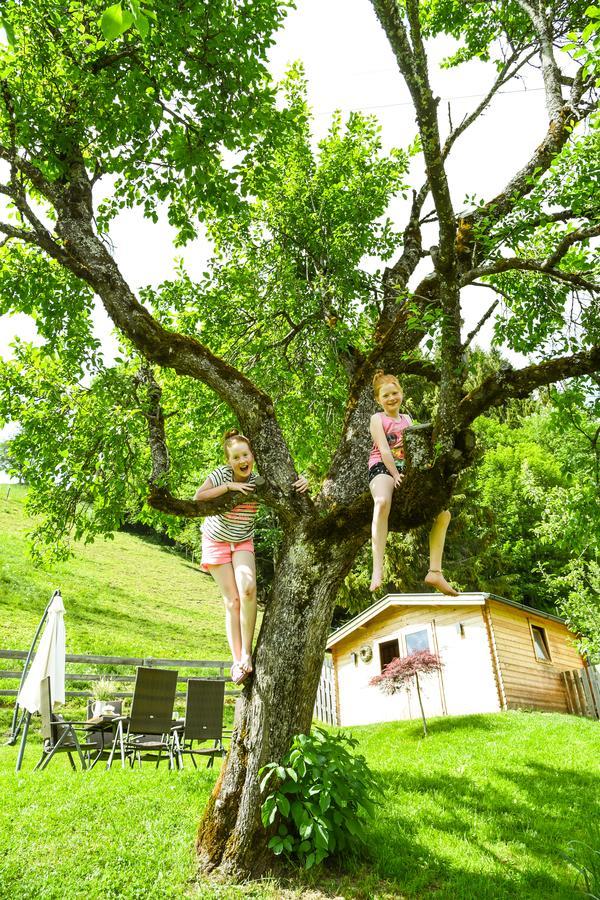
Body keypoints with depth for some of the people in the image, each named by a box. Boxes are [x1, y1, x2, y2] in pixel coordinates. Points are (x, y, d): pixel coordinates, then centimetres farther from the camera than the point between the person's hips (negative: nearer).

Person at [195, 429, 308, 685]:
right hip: (217, 542, -1)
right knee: (232, 601, -7)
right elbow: (198, 498, -29)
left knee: (248, 589, -24)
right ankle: (237, 661, 1)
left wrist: (302, 482, -30)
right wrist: (229, 486, -34)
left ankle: (246, 653, -11)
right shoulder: (221, 474, -19)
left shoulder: (258, 480, -15)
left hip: (243, 542, 1)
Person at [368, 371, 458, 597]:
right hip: (382, 468, -6)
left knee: (443, 513, -4)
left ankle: (435, 572, 2)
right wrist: (395, 474, -22)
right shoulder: (377, 418, 4)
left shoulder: (407, 419, 21)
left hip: (406, 469, 7)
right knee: (383, 502, -42)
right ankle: (377, 571, -47)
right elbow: (383, 450, -9)